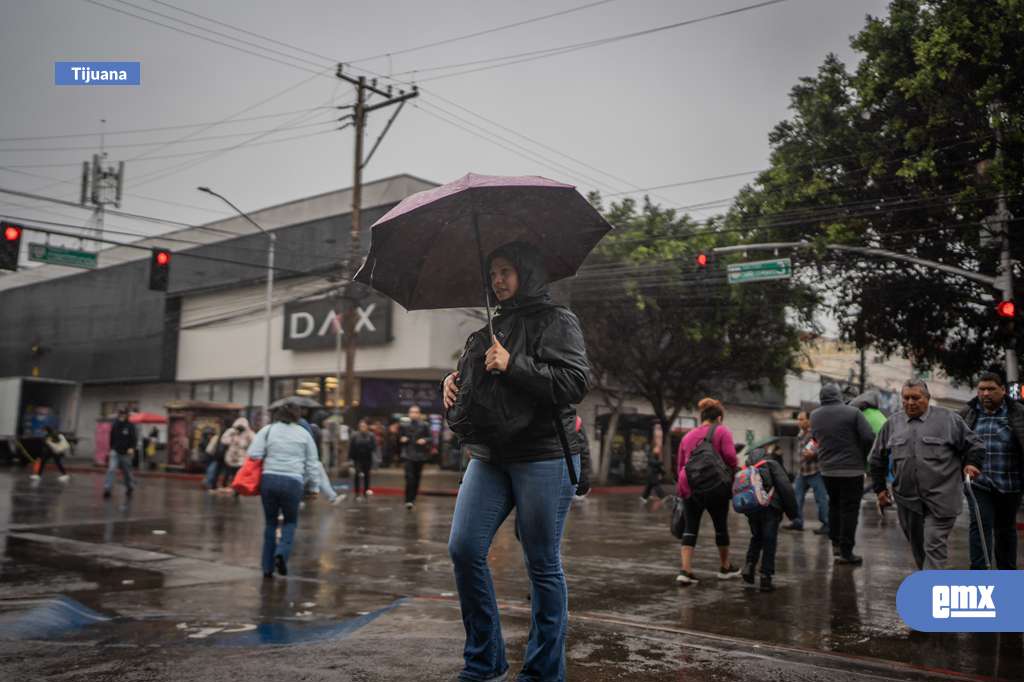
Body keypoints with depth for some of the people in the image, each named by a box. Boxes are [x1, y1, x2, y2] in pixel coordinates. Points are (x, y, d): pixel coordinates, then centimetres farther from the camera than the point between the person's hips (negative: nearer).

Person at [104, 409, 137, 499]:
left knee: (126, 472, 12)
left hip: (125, 453, -1)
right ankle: (107, 489, -18)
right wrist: (111, 449, 20)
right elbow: (111, 438, 13)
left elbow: (134, 438, -11)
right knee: (111, 469, -17)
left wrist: (132, 448, -28)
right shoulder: (114, 425, 0)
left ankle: (129, 487, 34)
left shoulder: (130, 426, -9)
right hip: (115, 452, 1)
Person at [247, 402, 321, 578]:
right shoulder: (304, 434, 11)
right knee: (290, 522, 16)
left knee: (270, 522, 15)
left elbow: (253, 455, -2)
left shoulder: (267, 430, 9)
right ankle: (282, 553, -9)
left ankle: (268, 566, 15)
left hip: (269, 479, 1)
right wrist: (313, 487, 18)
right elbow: (312, 464, 12)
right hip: (293, 482, -1)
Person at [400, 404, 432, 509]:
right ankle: (408, 500, -17)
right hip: (408, 455, -1)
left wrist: (425, 440, -17)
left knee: (417, 478, 8)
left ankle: (413, 498, 25)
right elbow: (399, 439, 17)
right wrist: (402, 439, -5)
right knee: (409, 477, -15)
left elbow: (430, 438, 2)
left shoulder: (425, 426, 2)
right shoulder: (404, 426, 7)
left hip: (420, 456, 1)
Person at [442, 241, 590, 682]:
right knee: (464, 550, -3)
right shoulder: (491, 326, 19)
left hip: (544, 458, -6)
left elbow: (576, 382, -15)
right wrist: (453, 381, 7)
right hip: (489, 457, 7)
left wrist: (513, 366, -19)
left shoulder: (557, 321, -2)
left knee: (543, 565, 1)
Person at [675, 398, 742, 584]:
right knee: (721, 526, 14)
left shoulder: (687, 436, 17)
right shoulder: (722, 431, 2)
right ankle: (725, 568, 29)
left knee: (690, 528, 7)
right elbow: (730, 457, -9)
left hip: (688, 486, 4)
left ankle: (685, 570, -5)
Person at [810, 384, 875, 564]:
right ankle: (845, 551, 1)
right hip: (851, 469, -5)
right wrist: (862, 456, 3)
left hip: (827, 470, 5)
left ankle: (835, 543, 25)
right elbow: (869, 437, -13)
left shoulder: (814, 416, 4)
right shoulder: (852, 412, -10)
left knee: (834, 505, 21)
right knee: (849, 509, 1)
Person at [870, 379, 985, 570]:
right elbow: (878, 458, 17)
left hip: (940, 498, -4)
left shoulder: (949, 419, -1)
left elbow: (974, 445, 7)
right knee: (917, 545, 15)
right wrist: (880, 488, 14)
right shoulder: (892, 424, 9)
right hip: (907, 499, 4)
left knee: (934, 545, -8)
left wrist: (972, 463, -11)